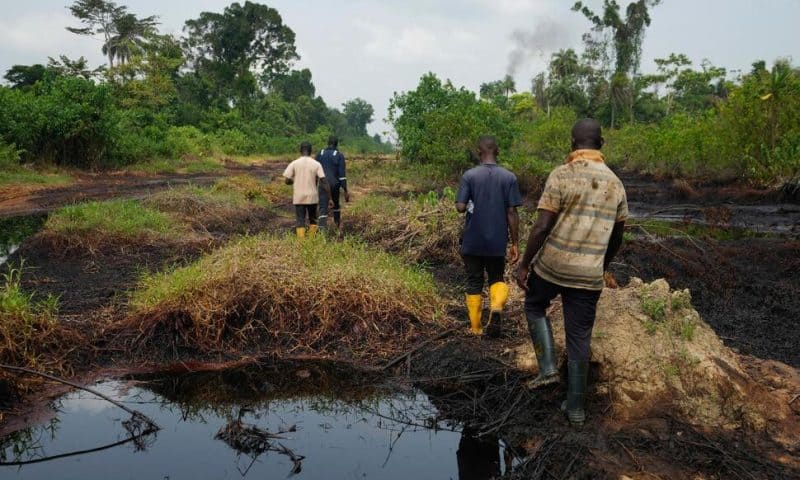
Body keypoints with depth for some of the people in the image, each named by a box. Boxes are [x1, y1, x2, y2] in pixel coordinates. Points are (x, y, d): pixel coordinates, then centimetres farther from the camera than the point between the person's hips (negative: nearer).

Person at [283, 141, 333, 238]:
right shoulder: (317, 164, -4)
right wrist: (330, 198, -5)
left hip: (298, 198, -1)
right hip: (312, 197, 1)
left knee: (300, 222, 3)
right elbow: (324, 182, -8)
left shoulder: (294, 164, -4)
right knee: (312, 220, 19)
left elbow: (287, 181, -3)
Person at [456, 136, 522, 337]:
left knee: (474, 283, 13)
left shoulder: (469, 175, -7)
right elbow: (512, 213, -6)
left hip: (473, 242, 0)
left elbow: (460, 207, -13)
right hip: (497, 242, 1)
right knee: (497, 278, 19)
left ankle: (475, 328, 17)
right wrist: (515, 244, 0)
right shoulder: (509, 177, -5)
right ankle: (497, 307, -10)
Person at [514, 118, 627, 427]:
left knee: (534, 307, 25)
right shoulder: (615, 183, 5)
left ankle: (548, 367, 13)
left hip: (552, 265, -3)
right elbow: (617, 237, 13)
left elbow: (542, 227, -16)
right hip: (589, 274, 4)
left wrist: (524, 266, -6)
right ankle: (575, 407, 19)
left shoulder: (562, 175, -12)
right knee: (579, 338, 11)